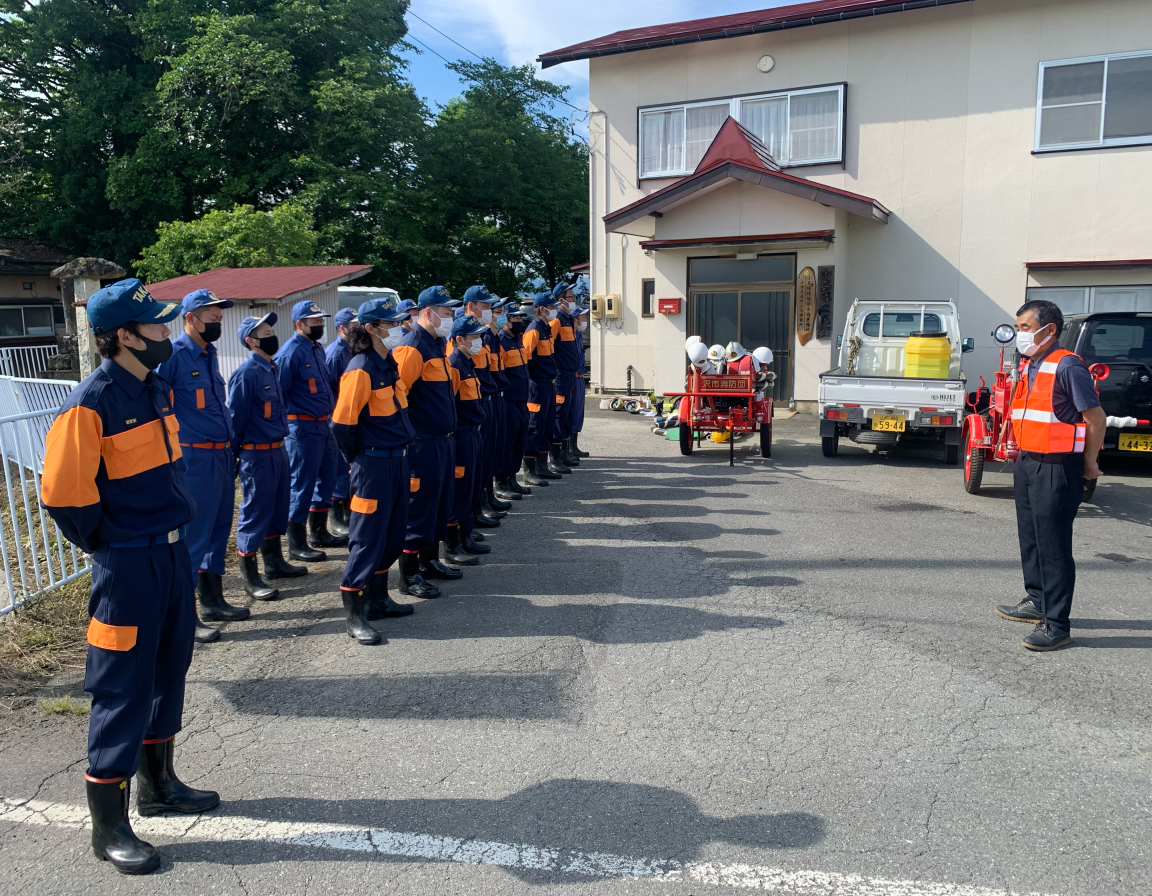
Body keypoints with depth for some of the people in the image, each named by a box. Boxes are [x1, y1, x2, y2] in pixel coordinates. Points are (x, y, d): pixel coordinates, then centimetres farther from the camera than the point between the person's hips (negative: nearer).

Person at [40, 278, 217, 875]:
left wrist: (174, 527, 14)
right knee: (123, 691, 1)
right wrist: (106, 545, -7)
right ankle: (108, 826, 16)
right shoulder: (91, 404, -19)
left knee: (168, 674, 19)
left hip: (173, 552, 8)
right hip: (128, 567, -8)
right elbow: (61, 493, -19)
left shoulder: (157, 388, 7)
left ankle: (157, 784, 37)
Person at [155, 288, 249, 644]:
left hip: (221, 455, 9)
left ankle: (212, 600, 29)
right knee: (193, 535, -4)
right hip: (194, 458, -9)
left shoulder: (209, 354, 15)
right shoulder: (174, 354, -12)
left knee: (218, 529, 16)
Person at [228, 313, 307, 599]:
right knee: (255, 514, -1)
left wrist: (281, 442, 18)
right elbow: (235, 417, -14)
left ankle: (274, 562, 32)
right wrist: (234, 456, -9)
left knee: (276, 510, 18)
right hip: (257, 455, -9)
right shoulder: (246, 373, -15)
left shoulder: (270, 369, 11)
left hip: (277, 450, 9)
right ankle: (250, 578, 8)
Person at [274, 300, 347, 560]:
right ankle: (297, 544, 8)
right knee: (302, 484, -2)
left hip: (324, 424, 9)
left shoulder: (317, 349, 13)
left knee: (325, 480, 16)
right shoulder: (290, 353, -15)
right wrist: (291, 421, -14)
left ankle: (319, 533, 30)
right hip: (303, 428, -9)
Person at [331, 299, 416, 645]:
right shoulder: (361, 369, -17)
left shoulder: (390, 363, 10)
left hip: (396, 460, 9)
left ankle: (378, 599, 31)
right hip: (373, 465, -9)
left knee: (392, 535, 16)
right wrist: (358, 459, -5)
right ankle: (354, 614, 7)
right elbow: (342, 423, -19)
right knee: (367, 537, -3)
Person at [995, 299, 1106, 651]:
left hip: (1056, 468, -9)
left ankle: (1056, 624, 3)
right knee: (1030, 539, 19)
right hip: (1027, 463, 9)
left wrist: (1089, 464, -7)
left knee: (1054, 546, -4)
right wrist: (1023, 459, 17)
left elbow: (1096, 417, -14)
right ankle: (1036, 601, 34)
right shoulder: (1028, 367, 12)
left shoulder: (1067, 366, -15)